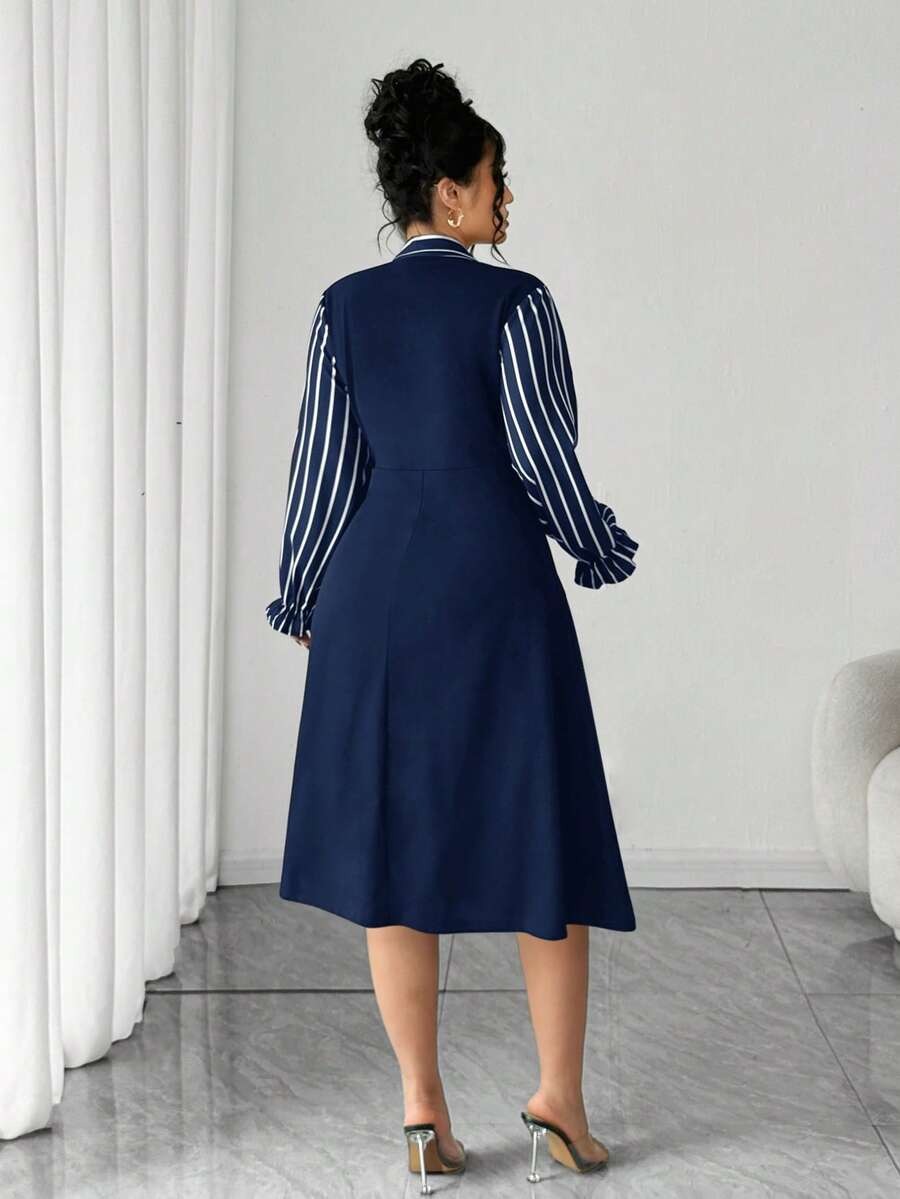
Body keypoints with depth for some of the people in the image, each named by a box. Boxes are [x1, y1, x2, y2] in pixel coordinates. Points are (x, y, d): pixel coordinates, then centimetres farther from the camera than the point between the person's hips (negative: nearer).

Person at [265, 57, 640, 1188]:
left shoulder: (344, 308, 4)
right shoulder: (513, 302, -8)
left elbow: (323, 466, 5)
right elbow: (543, 456, -7)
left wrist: (300, 600, 16)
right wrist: (602, 550, 11)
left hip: (377, 594, 4)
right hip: (495, 586, -4)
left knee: (391, 838, 8)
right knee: (542, 831, 8)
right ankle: (558, 1100, 10)